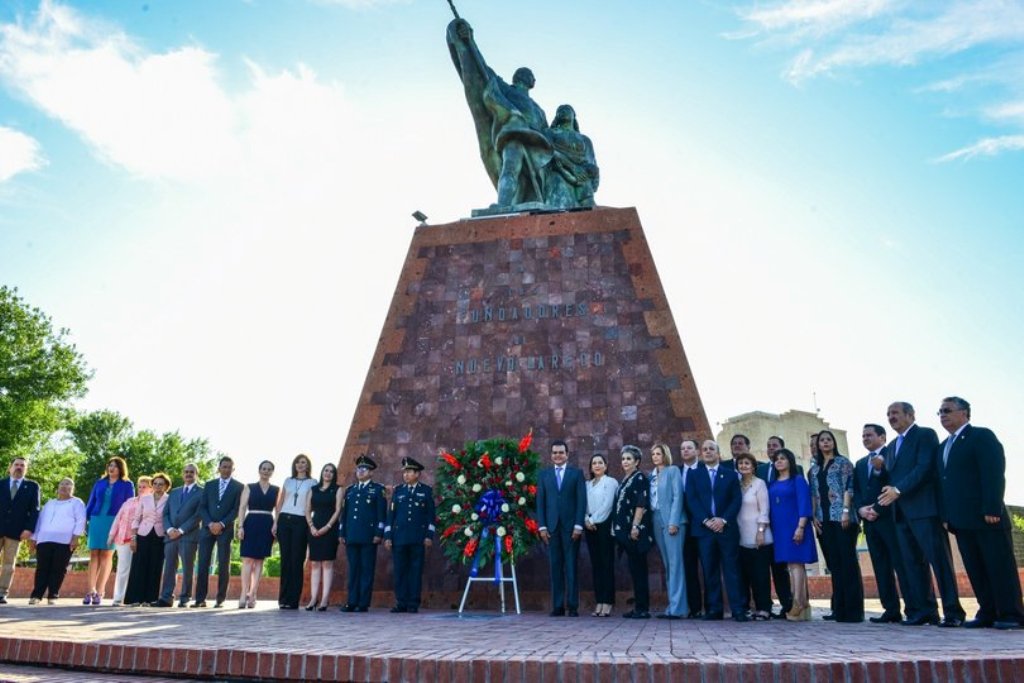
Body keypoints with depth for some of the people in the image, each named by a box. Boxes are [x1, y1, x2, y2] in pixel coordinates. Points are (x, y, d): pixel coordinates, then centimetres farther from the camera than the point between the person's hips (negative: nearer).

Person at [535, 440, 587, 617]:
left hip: (570, 526, -1)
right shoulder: (544, 474, 12)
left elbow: (581, 500, 1)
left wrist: (578, 525, -8)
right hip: (551, 526, 2)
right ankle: (557, 606, 8)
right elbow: (540, 501, 8)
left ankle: (573, 606, 5)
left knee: (571, 567, -1)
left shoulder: (576, 473, 7)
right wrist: (542, 526, -1)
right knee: (555, 567, 2)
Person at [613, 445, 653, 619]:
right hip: (625, 530, 8)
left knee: (638, 568, -5)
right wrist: (617, 527, 16)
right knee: (634, 568, 10)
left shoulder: (640, 478, -7)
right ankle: (638, 606, 15)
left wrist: (635, 527, -21)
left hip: (635, 530, -8)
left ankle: (643, 609, 1)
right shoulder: (625, 480, 17)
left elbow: (641, 504, -15)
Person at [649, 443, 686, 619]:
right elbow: (650, 500, 14)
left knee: (675, 563, -8)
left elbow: (677, 496, -8)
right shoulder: (651, 475, 17)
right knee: (667, 564, 7)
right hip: (657, 521, 6)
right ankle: (673, 605, 11)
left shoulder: (673, 471, 0)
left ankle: (677, 608, -8)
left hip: (672, 520, -6)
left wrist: (674, 522, -16)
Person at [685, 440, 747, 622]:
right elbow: (691, 500, 2)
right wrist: (706, 521, -11)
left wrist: (723, 520, -11)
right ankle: (714, 609, 7)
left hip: (727, 528, 0)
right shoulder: (694, 475, 12)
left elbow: (737, 500, 2)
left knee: (732, 569, -2)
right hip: (704, 529, 1)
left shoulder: (731, 475, 12)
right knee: (710, 571, 2)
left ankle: (738, 610, 1)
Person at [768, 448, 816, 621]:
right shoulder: (772, 484, 15)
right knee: (791, 564, 4)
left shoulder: (798, 480, -1)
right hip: (779, 528, 6)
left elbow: (804, 504, -9)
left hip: (794, 527, -5)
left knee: (796, 563, -9)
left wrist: (800, 527, -18)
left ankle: (798, 603, -12)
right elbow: (769, 507, 14)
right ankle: (803, 603, 7)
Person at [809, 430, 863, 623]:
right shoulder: (813, 469, 18)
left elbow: (848, 487, -5)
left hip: (841, 518, -5)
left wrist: (846, 511, -16)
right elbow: (813, 494, 15)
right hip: (824, 520, 5)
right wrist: (814, 516, 4)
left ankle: (853, 610, -3)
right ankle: (839, 608, 10)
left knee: (848, 561, -6)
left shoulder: (843, 462, 4)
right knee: (834, 564, 6)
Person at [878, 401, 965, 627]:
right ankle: (924, 611, 9)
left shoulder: (925, 434, -1)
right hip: (902, 511, 8)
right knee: (913, 563, 6)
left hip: (924, 508, -7)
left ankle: (952, 611, 0)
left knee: (939, 559, -5)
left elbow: (925, 467, -14)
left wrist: (898, 490, -18)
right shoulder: (892, 445, 23)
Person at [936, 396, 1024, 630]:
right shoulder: (944, 447, 20)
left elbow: (994, 474, -13)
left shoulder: (982, 436, -3)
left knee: (1000, 566, 0)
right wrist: (945, 515, 8)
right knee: (975, 570, 7)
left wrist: (992, 509, -20)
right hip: (961, 520, 7)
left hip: (986, 517, -7)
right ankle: (988, 613, 12)